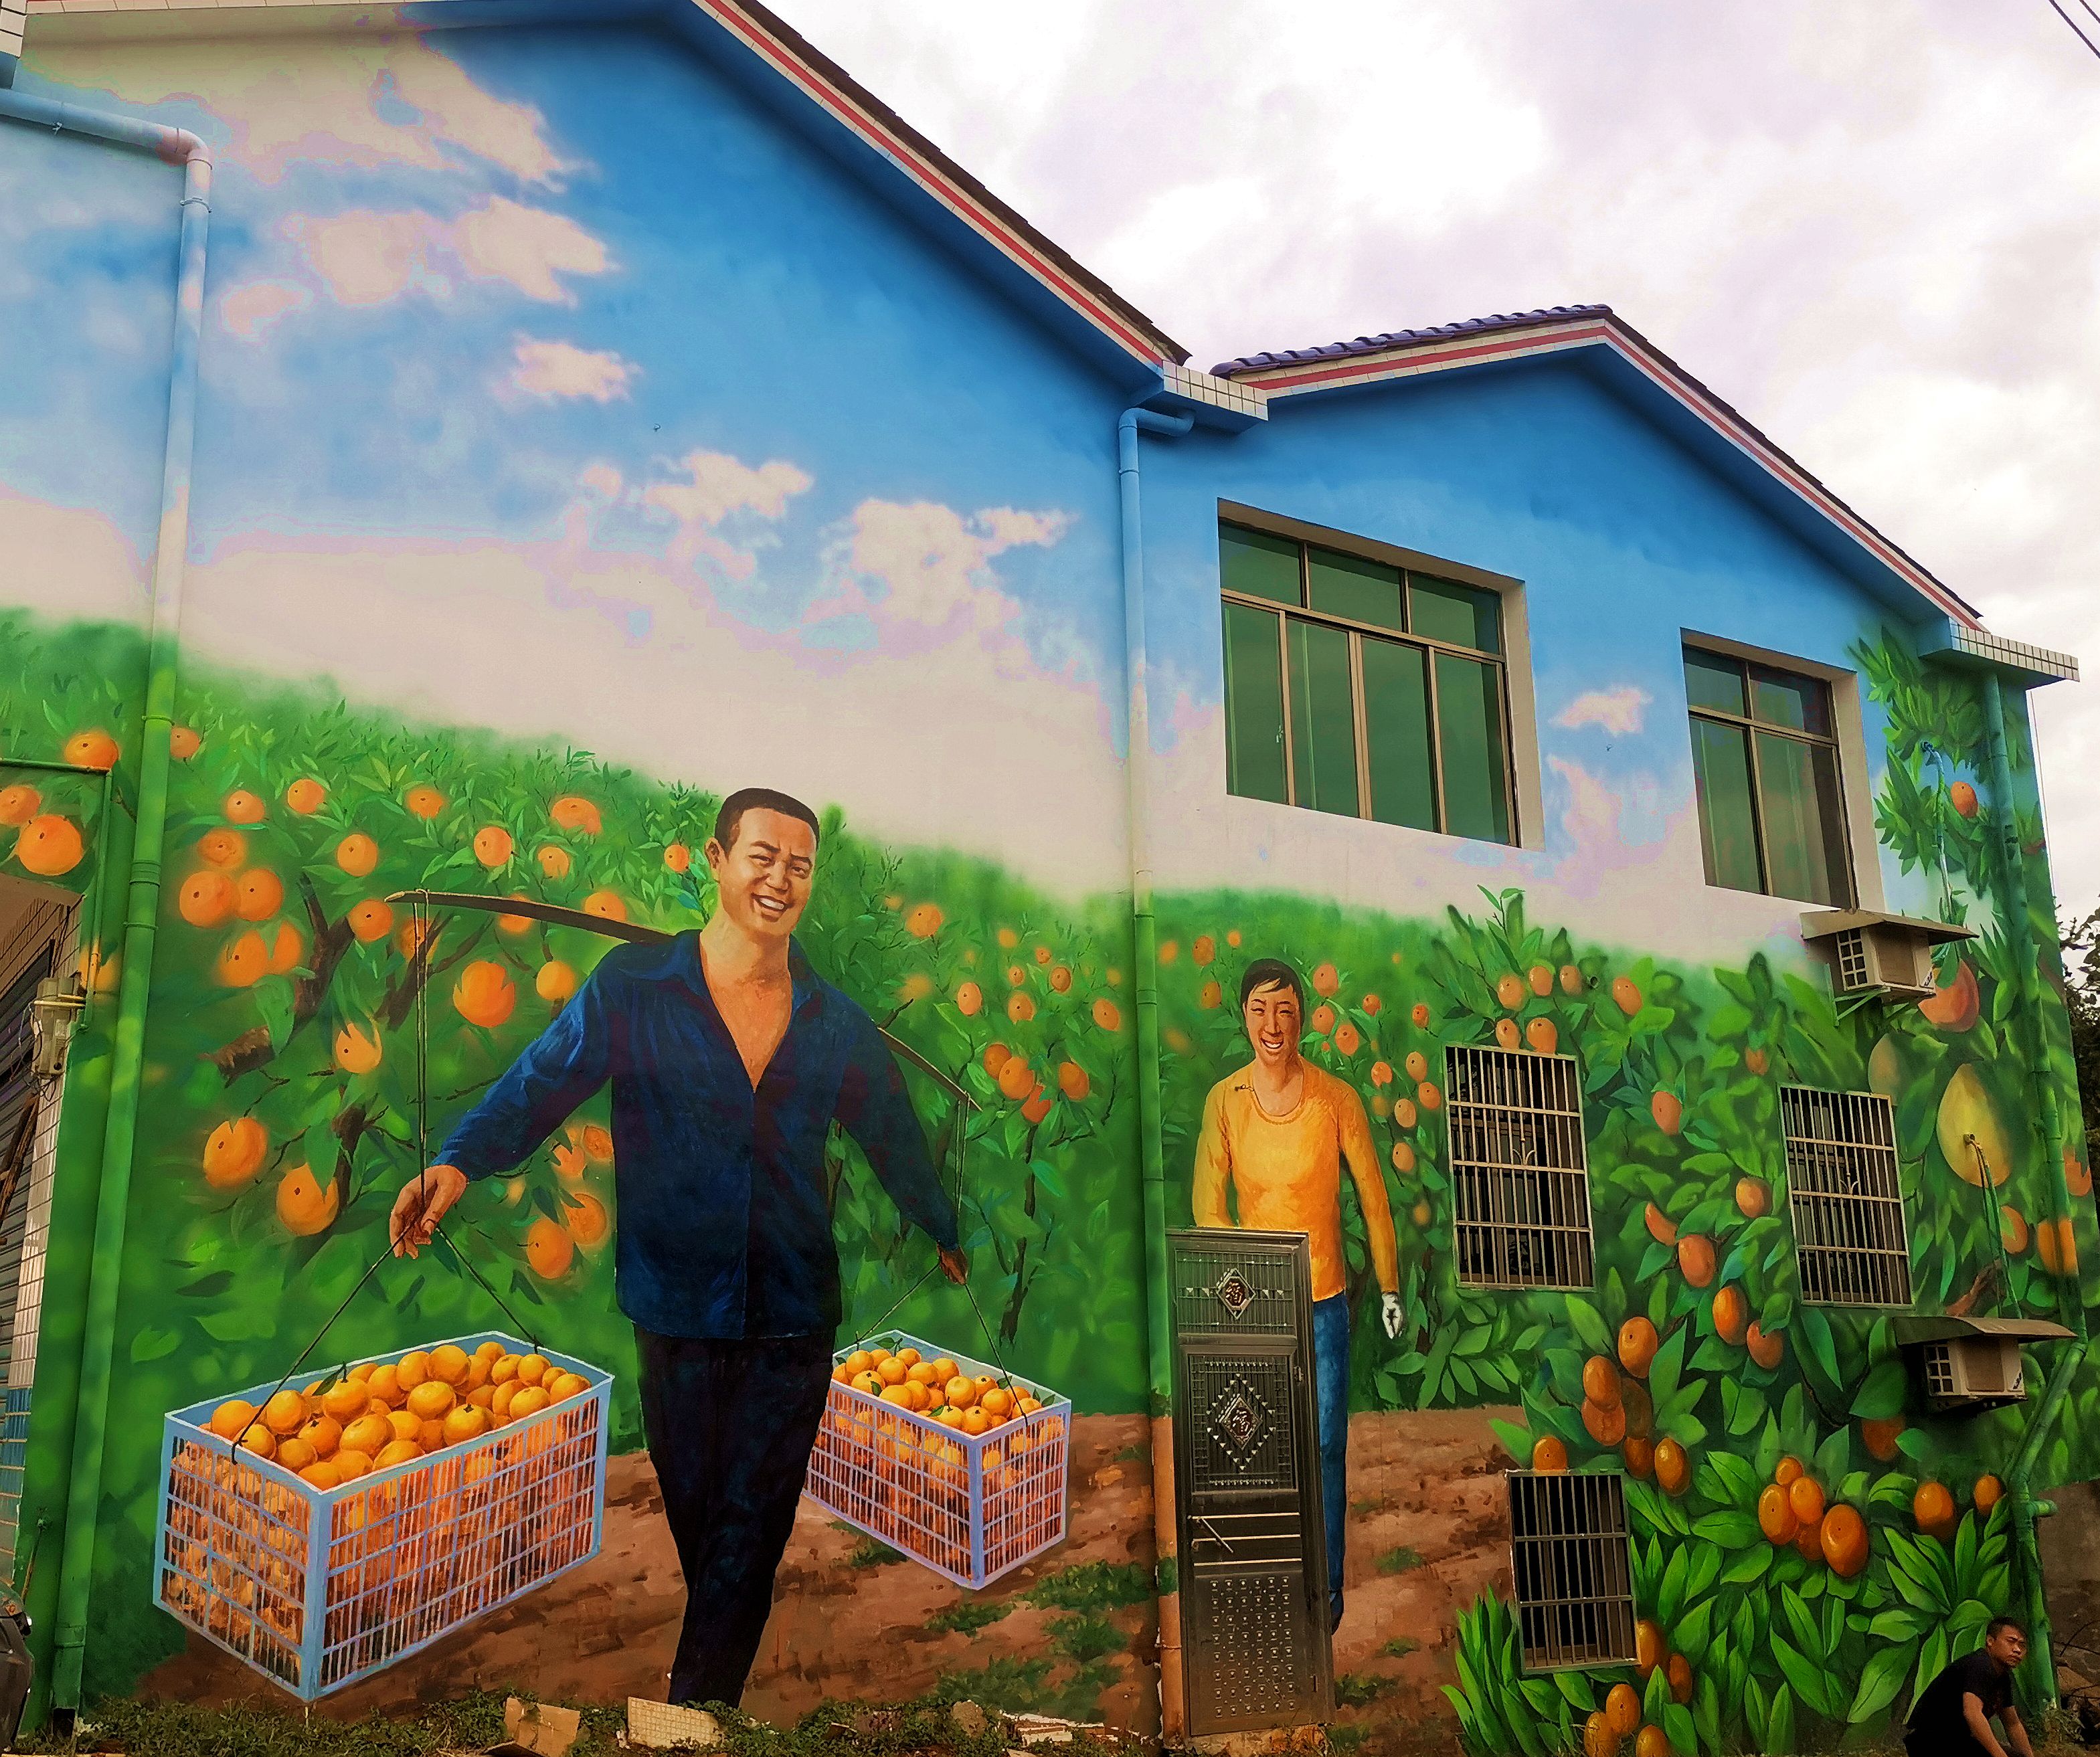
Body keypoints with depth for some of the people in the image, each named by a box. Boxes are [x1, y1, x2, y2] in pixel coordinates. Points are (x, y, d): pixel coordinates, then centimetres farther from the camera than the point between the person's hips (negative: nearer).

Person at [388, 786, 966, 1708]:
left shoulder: (836, 1026, 4)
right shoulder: (633, 986, -3)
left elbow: (895, 1139, 16)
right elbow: (539, 1085, -10)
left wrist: (950, 1236, 22)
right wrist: (457, 1165, -27)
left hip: (792, 1322, 1)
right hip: (677, 1313, -1)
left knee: (748, 1536, 1)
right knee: (696, 1523, 13)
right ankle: (712, 1706, 35)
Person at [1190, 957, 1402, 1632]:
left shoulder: (1337, 1098, -12)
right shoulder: (1224, 1100, -7)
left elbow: (1372, 1194, -1)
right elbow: (1209, 1204, -2)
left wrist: (1389, 1286, 5)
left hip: (1323, 1300, -1)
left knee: (1324, 1448, 6)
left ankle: (1327, 1586, 24)